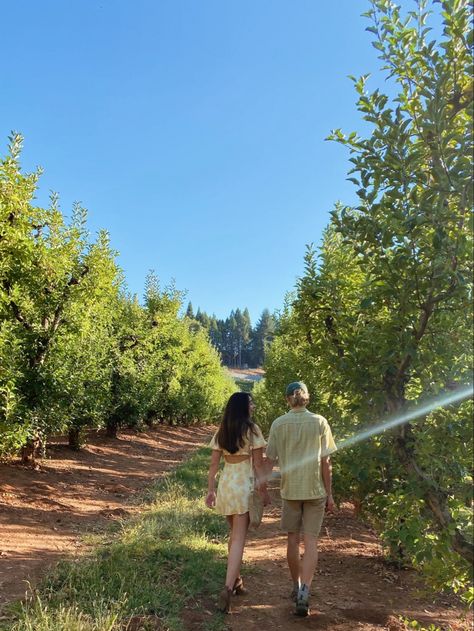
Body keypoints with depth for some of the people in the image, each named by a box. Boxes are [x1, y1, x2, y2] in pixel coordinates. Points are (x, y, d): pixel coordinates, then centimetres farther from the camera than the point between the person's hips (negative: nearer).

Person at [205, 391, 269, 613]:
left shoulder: (221, 432, 7)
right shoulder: (252, 430, -8)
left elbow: (213, 464, 8)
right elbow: (258, 463, -7)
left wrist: (211, 490, 14)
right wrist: (264, 489, 1)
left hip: (225, 483, 6)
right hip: (245, 484, -6)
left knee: (234, 534, 22)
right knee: (239, 539, -2)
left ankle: (236, 580, 33)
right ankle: (228, 588, -11)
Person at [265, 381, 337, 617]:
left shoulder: (278, 424, -4)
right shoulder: (320, 422, -5)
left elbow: (270, 461, -2)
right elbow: (325, 462, -4)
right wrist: (329, 494, 4)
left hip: (290, 489, 1)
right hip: (315, 490, -1)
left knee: (293, 540, 16)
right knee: (310, 542, 4)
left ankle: (297, 588, 30)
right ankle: (304, 592, -8)